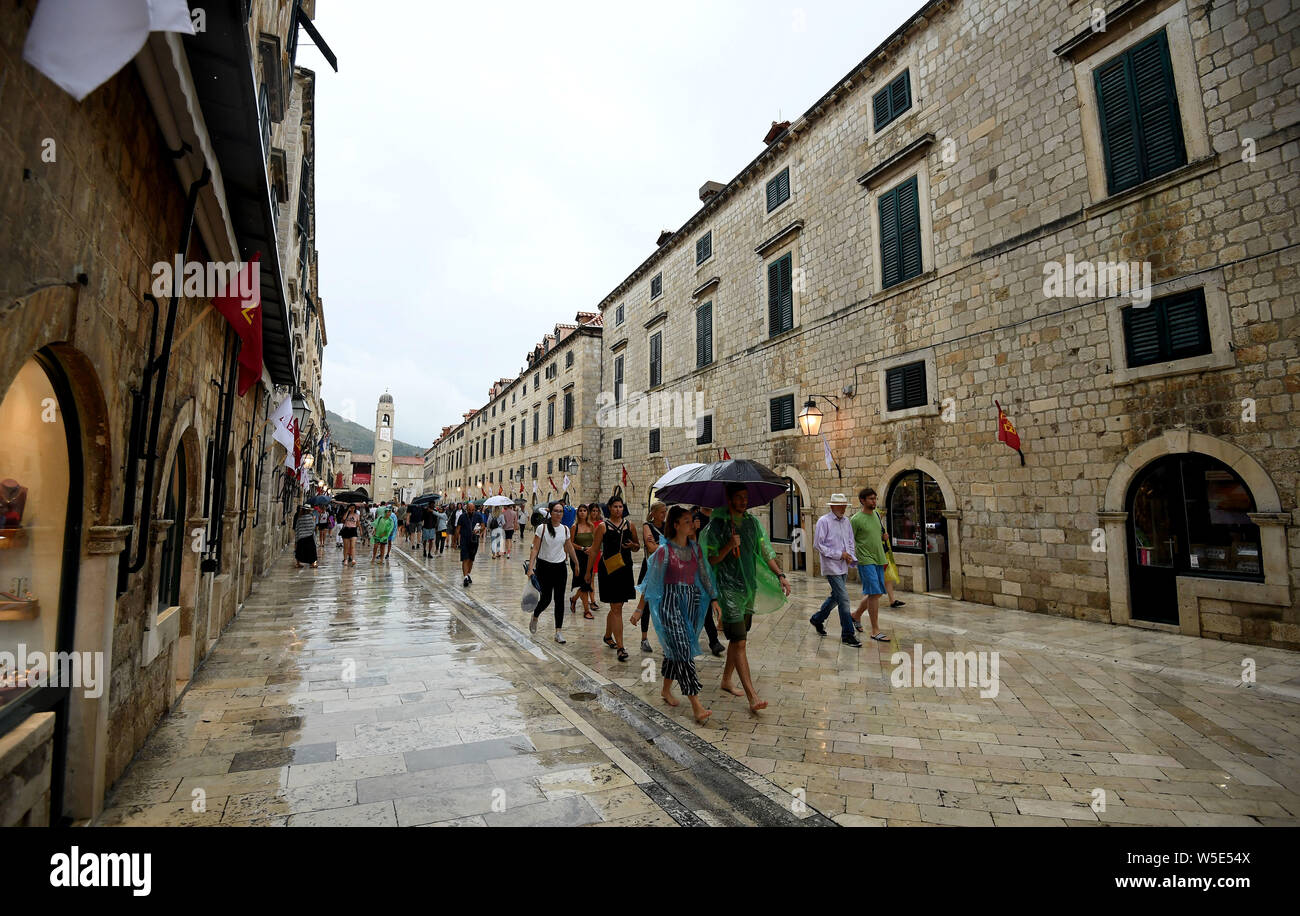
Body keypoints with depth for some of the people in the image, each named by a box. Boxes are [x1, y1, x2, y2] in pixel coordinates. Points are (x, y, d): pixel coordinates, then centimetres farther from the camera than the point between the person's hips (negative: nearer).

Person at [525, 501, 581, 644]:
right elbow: (535, 549, -9)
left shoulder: (565, 529, 4)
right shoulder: (542, 528, -8)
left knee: (559, 600, 1)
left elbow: (570, 548, 17)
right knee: (546, 599, 0)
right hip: (544, 567, -3)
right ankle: (534, 618, 32)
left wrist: (577, 564, 21)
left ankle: (559, 632, 8)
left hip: (560, 567, 3)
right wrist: (530, 567, -16)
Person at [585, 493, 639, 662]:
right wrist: (588, 571, 2)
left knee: (616, 607, 15)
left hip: (625, 569, 5)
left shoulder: (629, 525, 9)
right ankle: (620, 647, -5)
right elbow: (594, 550, 0)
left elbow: (637, 545, 20)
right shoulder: (603, 526, -3)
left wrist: (633, 545, -4)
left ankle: (608, 636, 38)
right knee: (616, 608, -7)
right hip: (609, 570, -5)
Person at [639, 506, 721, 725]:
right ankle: (696, 704, -11)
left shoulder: (695, 548, 6)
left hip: (691, 601, 6)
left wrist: (714, 599, 9)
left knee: (674, 648, 14)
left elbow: (704, 575, 13)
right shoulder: (664, 550, -11)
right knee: (682, 649, -11)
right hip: (671, 601, -6)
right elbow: (651, 580, -8)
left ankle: (666, 689, 33)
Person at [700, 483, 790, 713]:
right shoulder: (716, 524, -8)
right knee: (739, 642, -8)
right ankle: (752, 696, -6)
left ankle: (726, 680, 32)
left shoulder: (752, 522, 9)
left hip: (750, 587, 6)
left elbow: (766, 552, 13)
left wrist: (780, 575, 3)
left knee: (737, 638, 15)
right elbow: (710, 560, -8)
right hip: (729, 588, -6)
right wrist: (729, 546, -22)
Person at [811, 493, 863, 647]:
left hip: (843, 567, 7)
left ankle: (817, 619, 37)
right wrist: (839, 554, -14)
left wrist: (851, 557, -1)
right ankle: (847, 635, -2)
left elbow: (850, 542, 19)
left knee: (836, 597, 16)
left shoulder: (847, 522, 11)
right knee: (843, 598, -10)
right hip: (831, 566, -7)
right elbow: (817, 545, -11)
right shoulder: (823, 521, -9)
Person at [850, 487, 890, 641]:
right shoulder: (856, 519, -11)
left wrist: (884, 558, 16)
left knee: (876, 593, 12)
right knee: (874, 593, -10)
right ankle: (875, 631, -3)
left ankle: (856, 615, 33)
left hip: (878, 560, 8)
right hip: (865, 561, -8)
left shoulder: (876, 515, 12)